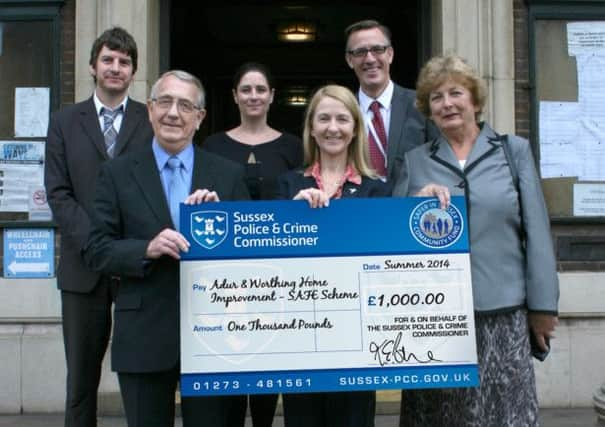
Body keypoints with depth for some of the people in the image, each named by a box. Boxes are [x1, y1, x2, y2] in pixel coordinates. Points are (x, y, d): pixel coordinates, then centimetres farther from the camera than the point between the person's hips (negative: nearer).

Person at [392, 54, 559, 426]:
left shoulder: (515, 151, 6)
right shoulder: (414, 162, 10)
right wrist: (419, 201, -11)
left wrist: (542, 306, 0)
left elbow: (536, 231, 3)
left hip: (502, 312, -1)